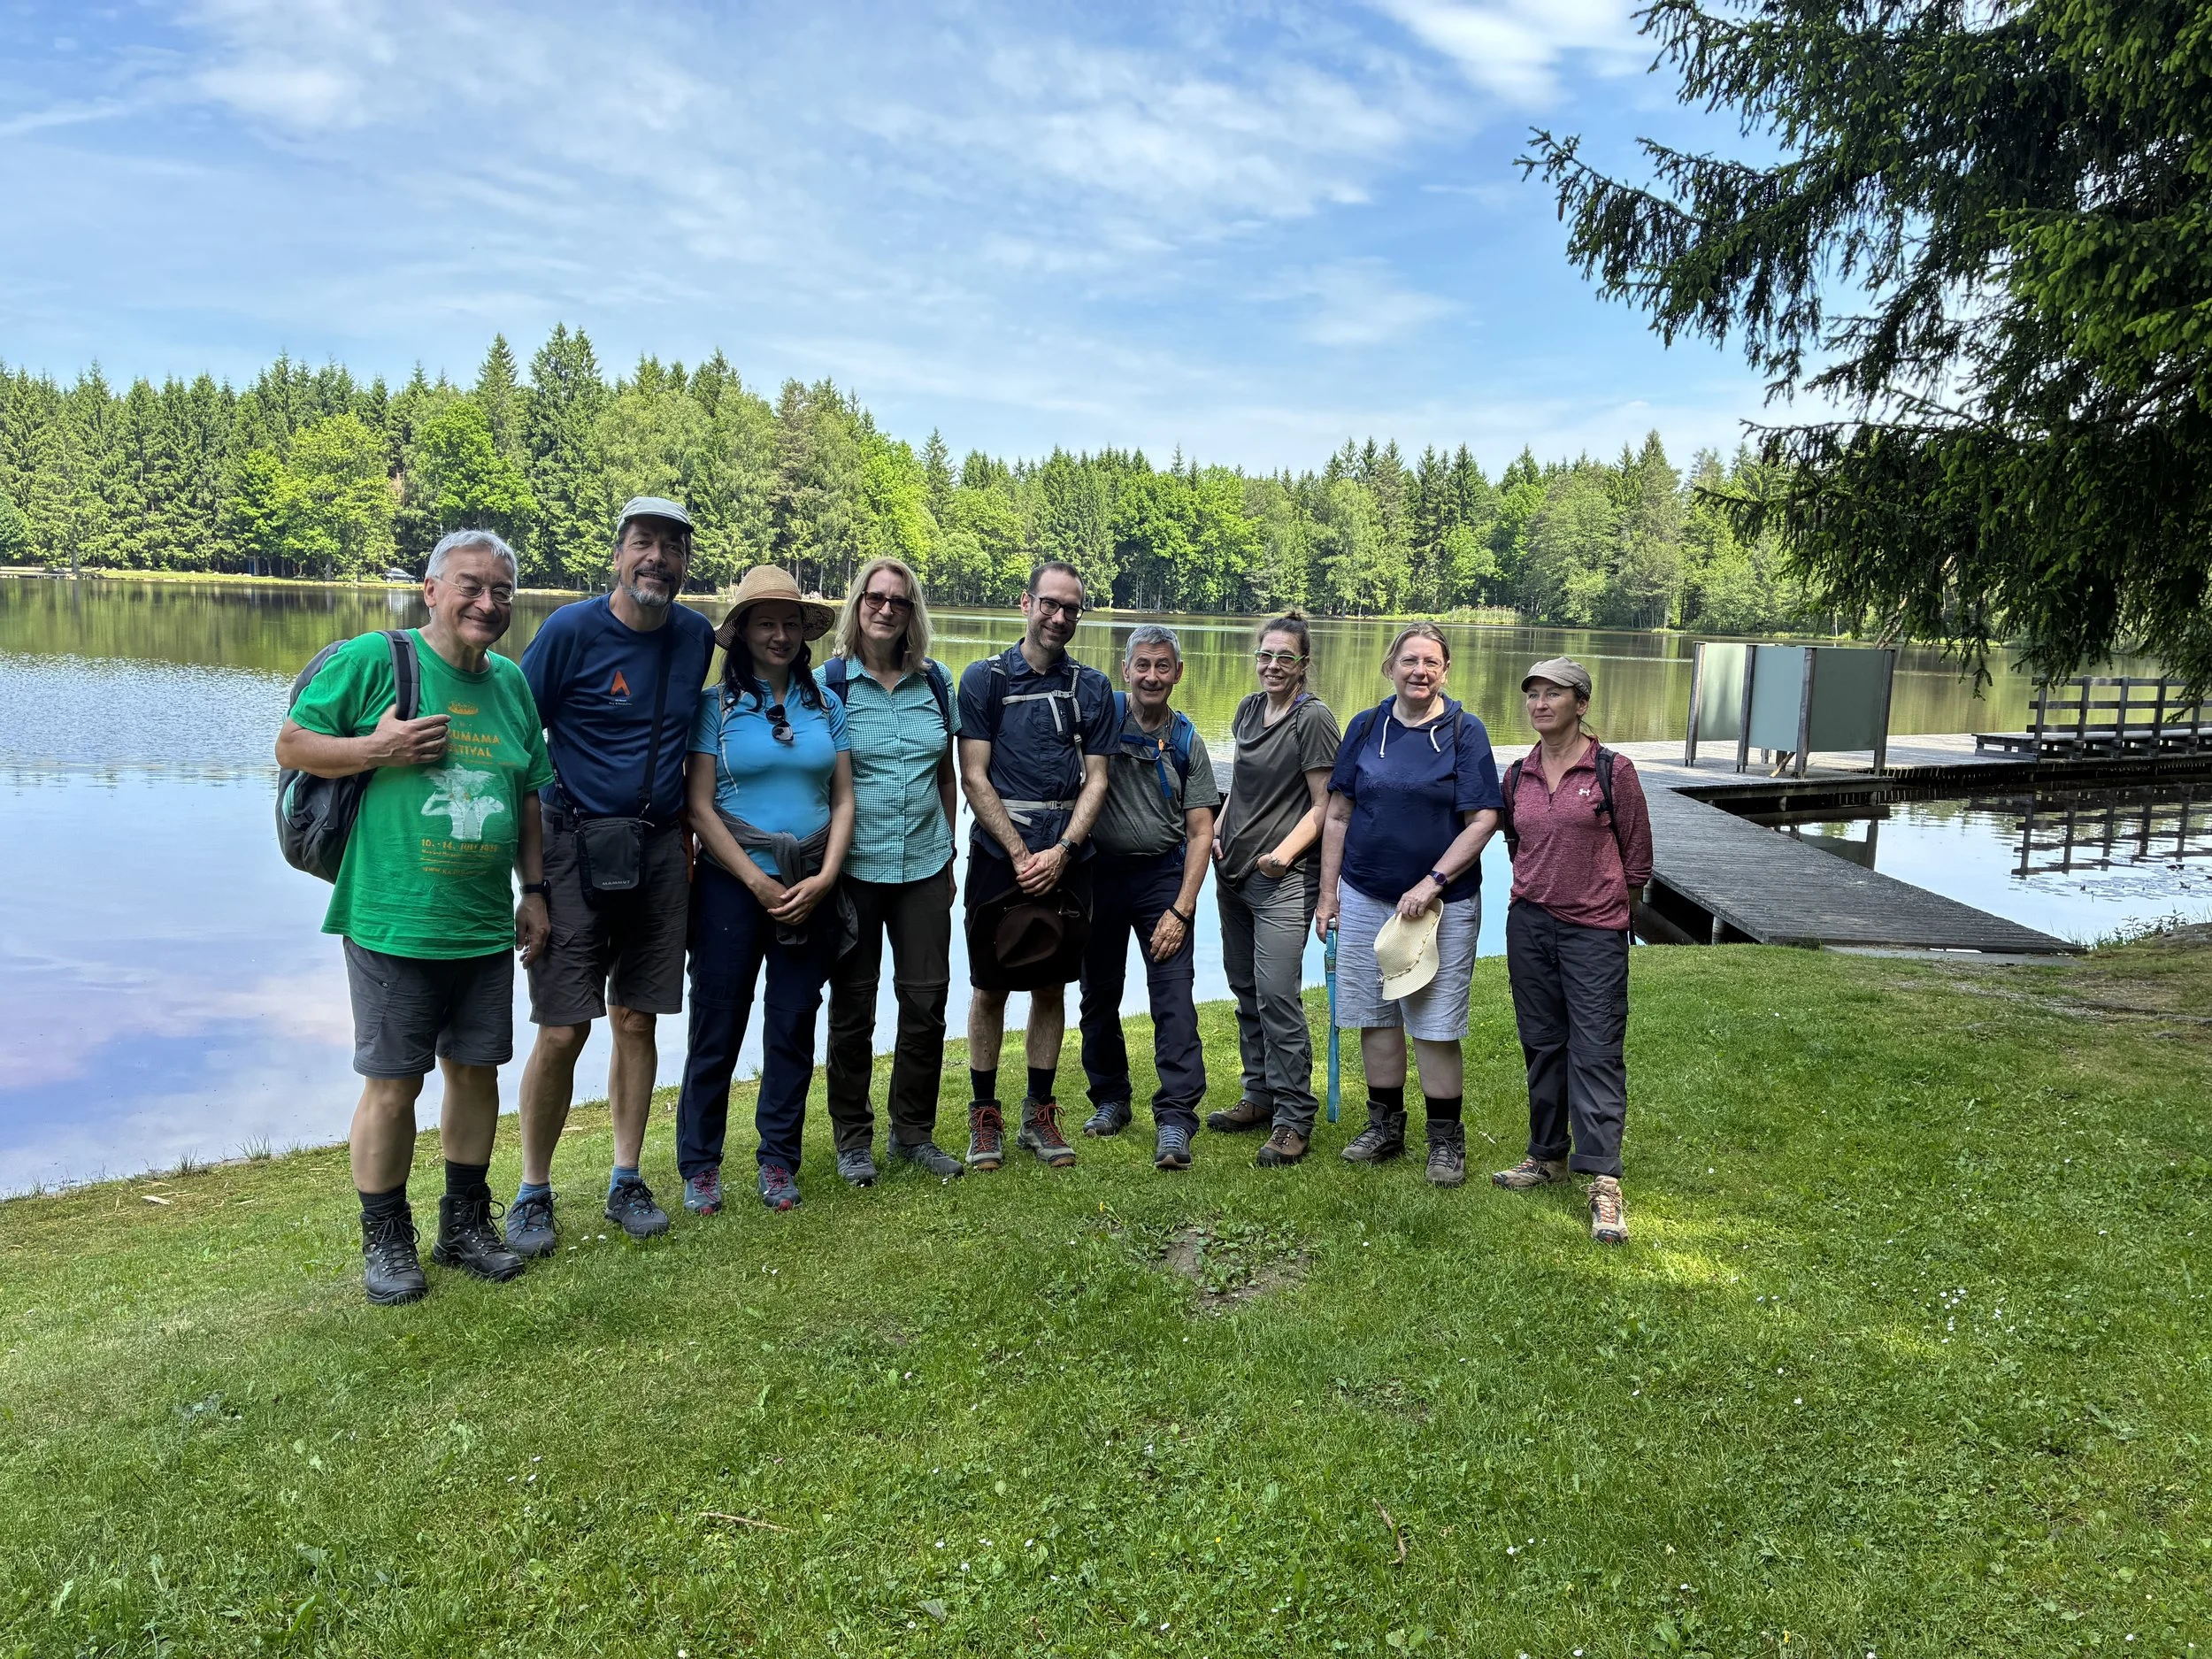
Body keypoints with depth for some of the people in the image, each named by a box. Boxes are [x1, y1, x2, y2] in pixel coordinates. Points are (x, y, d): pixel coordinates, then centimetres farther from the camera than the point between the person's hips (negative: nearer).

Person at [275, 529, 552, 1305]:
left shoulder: (512, 682, 11)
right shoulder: (373, 659, -6)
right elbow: (292, 745, -3)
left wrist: (534, 890, 12)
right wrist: (376, 749, -19)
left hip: (485, 925, 5)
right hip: (394, 922, -5)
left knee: (476, 1070, 13)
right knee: (392, 1085, 2)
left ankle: (465, 1224, 29)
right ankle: (385, 1240, 20)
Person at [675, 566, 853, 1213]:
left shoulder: (826, 706, 8)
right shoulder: (716, 708, -1)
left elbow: (843, 800, 6)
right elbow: (700, 806, -6)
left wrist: (824, 879, -8)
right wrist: (759, 882, -12)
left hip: (811, 890, 3)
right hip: (733, 886, -3)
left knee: (793, 1026, 9)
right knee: (717, 1029, 3)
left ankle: (779, 1160, 22)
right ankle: (699, 1165, 17)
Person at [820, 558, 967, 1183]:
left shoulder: (935, 681, 6)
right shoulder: (831, 681, -4)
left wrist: (948, 854, 13)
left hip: (924, 865, 3)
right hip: (855, 866, -3)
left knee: (927, 998, 5)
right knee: (853, 1002, 6)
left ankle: (914, 1132, 22)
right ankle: (853, 1138, 21)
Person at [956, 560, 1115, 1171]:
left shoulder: (1092, 687, 7)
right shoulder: (984, 678, 0)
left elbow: (1095, 779, 4)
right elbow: (974, 778, -5)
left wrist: (1061, 851, -10)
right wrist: (1020, 852, -11)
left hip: (1067, 861, 2)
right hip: (998, 856, -2)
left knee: (1051, 987, 9)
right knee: (991, 988, 3)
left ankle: (1040, 1113, 21)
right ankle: (984, 1116, 15)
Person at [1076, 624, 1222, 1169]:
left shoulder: (1187, 741, 3)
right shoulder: (1101, 714, -1)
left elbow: (1200, 832, 0)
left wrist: (1181, 910, -8)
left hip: (1163, 875, 0)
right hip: (1099, 872, 1)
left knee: (1174, 997, -10)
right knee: (1099, 994, 11)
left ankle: (1175, 1118, -9)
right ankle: (1110, 1099, 28)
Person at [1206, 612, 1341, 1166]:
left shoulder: (1314, 718, -9)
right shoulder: (1249, 709, 12)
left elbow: (1325, 804, -10)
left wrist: (1286, 851, -22)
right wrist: (1216, 831, 8)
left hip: (1282, 878, -8)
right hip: (1234, 871, 8)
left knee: (1277, 995, -11)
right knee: (1245, 988, 13)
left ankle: (1294, 1118, -2)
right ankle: (1260, 1095, 26)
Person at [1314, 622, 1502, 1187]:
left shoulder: (1464, 731, -3)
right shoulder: (1366, 727, 5)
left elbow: (1483, 820, -7)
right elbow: (1338, 815, 8)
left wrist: (1432, 883, -14)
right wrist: (1328, 892, 5)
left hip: (1443, 902, -3)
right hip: (1365, 897, 3)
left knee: (1436, 1024, 1)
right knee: (1376, 1015, 10)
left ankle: (1446, 1137, 15)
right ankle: (1385, 1124, 25)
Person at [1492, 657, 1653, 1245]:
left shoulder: (1614, 771, -6)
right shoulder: (1517, 776, 7)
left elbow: (1637, 857, 2)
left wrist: (1603, 902, 9)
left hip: (1595, 931, -5)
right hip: (1529, 925, 5)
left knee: (1596, 1053, -7)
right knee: (1542, 1046, 12)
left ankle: (1603, 1182, -5)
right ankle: (1548, 1156, 25)